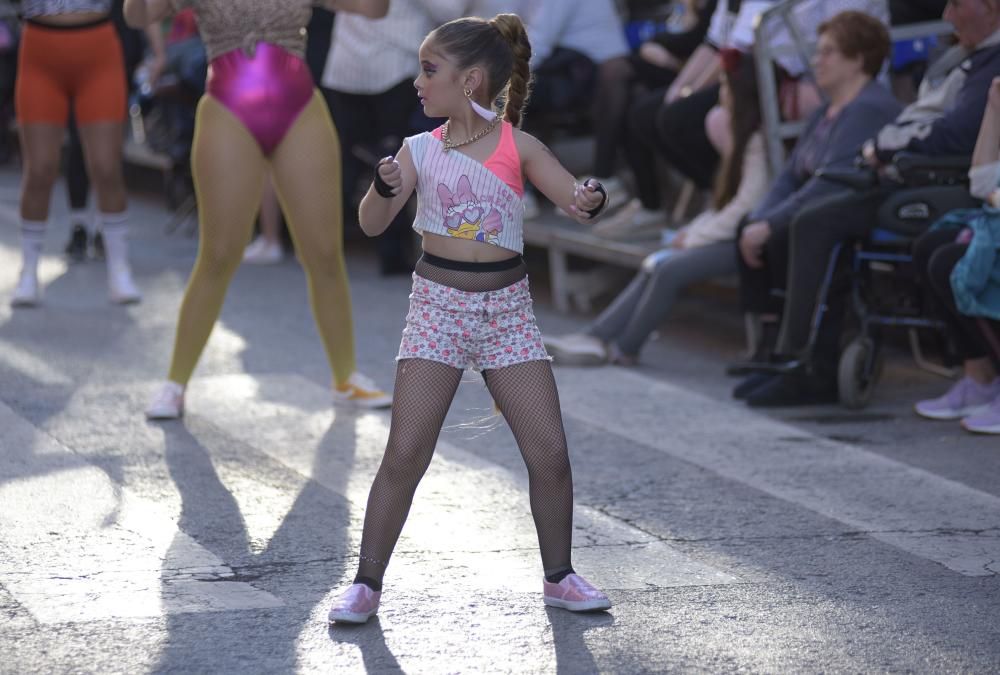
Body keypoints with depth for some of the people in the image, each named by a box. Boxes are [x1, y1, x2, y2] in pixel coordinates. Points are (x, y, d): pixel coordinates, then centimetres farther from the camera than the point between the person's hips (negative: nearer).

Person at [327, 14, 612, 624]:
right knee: (405, 452, -7)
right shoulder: (421, 150, -1)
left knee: (549, 452, 0)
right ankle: (367, 583, 3)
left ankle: (559, 576, 18)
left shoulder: (518, 147, -3)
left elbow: (576, 197, -7)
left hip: (507, 306, 0)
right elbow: (372, 224, -6)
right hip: (438, 305, 0)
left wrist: (591, 201, -30)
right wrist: (385, 187, -27)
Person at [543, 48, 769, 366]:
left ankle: (623, 349, -6)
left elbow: (746, 205, -19)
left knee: (669, 269, -19)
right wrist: (693, 229, 5)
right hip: (728, 233, 10)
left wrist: (696, 237, -10)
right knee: (655, 265, -2)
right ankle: (595, 337, -8)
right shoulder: (741, 137, 18)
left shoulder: (757, 141, -14)